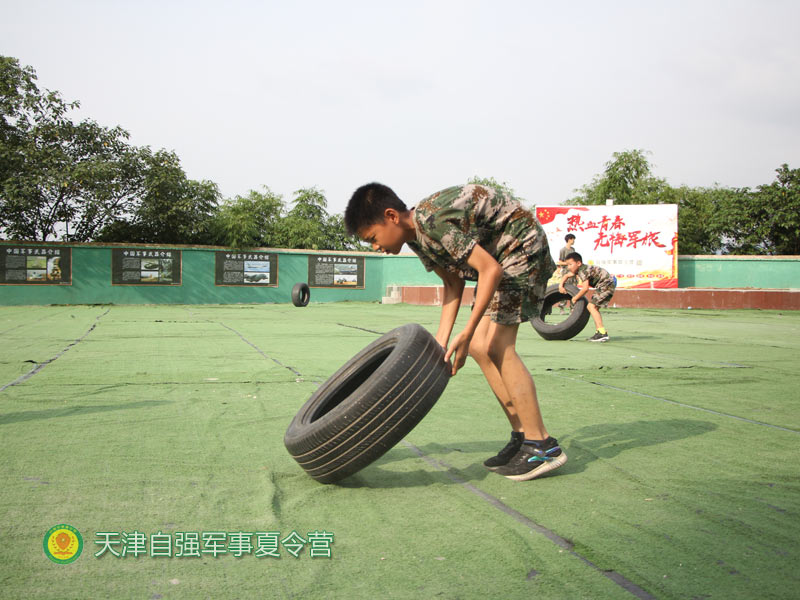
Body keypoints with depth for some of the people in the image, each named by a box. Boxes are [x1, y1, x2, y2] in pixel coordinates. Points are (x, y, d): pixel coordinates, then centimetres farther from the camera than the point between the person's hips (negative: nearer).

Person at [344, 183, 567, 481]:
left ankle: (542, 445, -7)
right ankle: (522, 434, 11)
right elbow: (453, 285, 8)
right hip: (498, 257, 10)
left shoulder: (434, 220, -28)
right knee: (478, 347, 4)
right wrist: (440, 344, 1)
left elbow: (491, 270, -28)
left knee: (495, 346, -15)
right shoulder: (416, 236, 2)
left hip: (523, 247, -10)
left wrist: (467, 333, -28)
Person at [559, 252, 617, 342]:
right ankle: (599, 332, 14)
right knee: (594, 307, 13)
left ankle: (602, 333, -20)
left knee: (591, 306, -16)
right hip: (605, 285, 10)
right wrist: (561, 285, 8)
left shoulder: (583, 271, -20)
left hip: (607, 285, -10)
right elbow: (566, 276, 26)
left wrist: (575, 298, -15)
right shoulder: (577, 270, 10)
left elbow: (585, 288, -27)